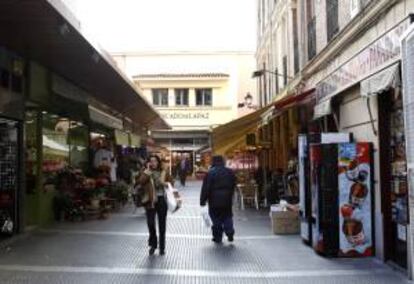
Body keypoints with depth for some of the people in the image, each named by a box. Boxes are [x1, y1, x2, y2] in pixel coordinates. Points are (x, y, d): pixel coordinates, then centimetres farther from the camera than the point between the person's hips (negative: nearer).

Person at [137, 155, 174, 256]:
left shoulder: (164, 172, 4)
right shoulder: (146, 172, 2)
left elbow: (171, 182, 8)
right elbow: (141, 181, -16)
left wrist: (166, 183, -13)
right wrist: (147, 170, -16)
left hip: (161, 200, 1)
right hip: (150, 201, -1)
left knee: (162, 224, 8)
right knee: (150, 223, -7)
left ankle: (162, 247, 20)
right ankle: (153, 244, 17)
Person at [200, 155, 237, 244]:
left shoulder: (210, 172, -9)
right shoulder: (230, 172, 6)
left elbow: (206, 188, -11)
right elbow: (233, 185, 15)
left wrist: (203, 200, -5)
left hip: (214, 200, -3)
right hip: (227, 200, 3)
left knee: (216, 218, 6)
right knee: (227, 216, 15)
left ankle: (217, 237, 10)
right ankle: (230, 232, -2)